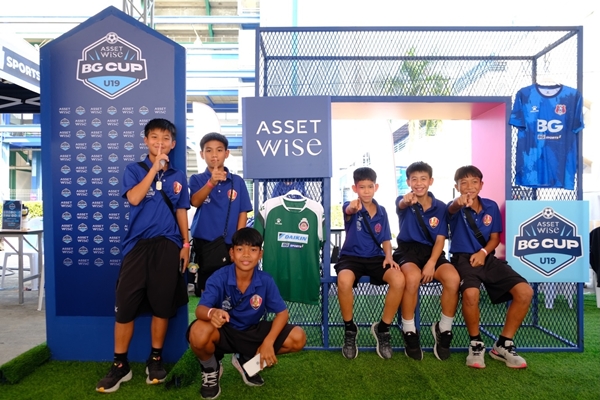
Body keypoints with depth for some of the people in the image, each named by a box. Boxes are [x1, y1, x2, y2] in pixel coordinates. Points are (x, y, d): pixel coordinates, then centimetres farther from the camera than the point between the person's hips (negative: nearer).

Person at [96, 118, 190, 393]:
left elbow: (180, 211, 12)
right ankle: (120, 365, 17)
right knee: (125, 305, 1)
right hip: (138, 245, -1)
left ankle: (155, 360, 24)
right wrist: (154, 168, -14)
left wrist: (186, 243, 6)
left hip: (168, 246, 2)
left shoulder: (178, 176, 10)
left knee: (162, 306, 8)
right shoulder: (134, 169, 3)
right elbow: (134, 198, -15)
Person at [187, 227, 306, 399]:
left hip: (253, 332, 3)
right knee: (198, 333, -38)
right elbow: (200, 309, -29)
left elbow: (282, 312, -8)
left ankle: (247, 361, 11)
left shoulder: (266, 280, -14)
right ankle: (210, 369, 2)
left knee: (298, 338, -14)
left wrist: (268, 342, -23)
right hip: (223, 332, -3)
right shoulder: (219, 278, -20)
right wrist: (212, 313, -55)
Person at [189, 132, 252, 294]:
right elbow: (195, 202, -18)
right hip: (203, 242, 0)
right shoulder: (197, 179, 1)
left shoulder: (237, 181, 2)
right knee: (205, 286, 10)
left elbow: (243, 213, 3)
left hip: (230, 243, 0)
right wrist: (211, 182, -34)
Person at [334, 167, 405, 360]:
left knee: (399, 279, -27)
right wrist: (352, 208, -57)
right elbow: (348, 211, -32)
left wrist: (388, 256, -9)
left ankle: (383, 328, -3)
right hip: (351, 256, -3)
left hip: (375, 257, 4)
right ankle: (349, 328, -8)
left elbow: (386, 239, 12)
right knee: (344, 280, -37)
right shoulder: (351, 207, -6)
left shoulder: (381, 211, 8)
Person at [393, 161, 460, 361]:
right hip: (408, 249, -2)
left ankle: (444, 329, -3)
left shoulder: (440, 207, 5)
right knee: (413, 277, -36)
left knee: (453, 278, -28)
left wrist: (431, 263, -18)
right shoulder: (403, 201, 0)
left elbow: (440, 240, 0)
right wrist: (407, 201, -54)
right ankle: (409, 332, -14)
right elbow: (401, 205, -28)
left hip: (432, 251, 2)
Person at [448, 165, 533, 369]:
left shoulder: (491, 206, 8)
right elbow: (452, 208, -32)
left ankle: (503, 344, 2)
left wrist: (483, 252, -10)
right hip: (463, 258, -4)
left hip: (488, 258, 5)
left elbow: (495, 237, 12)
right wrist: (460, 201, -58)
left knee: (525, 291, -16)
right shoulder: (456, 208, -5)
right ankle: (476, 343, -7)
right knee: (471, 293, -35)